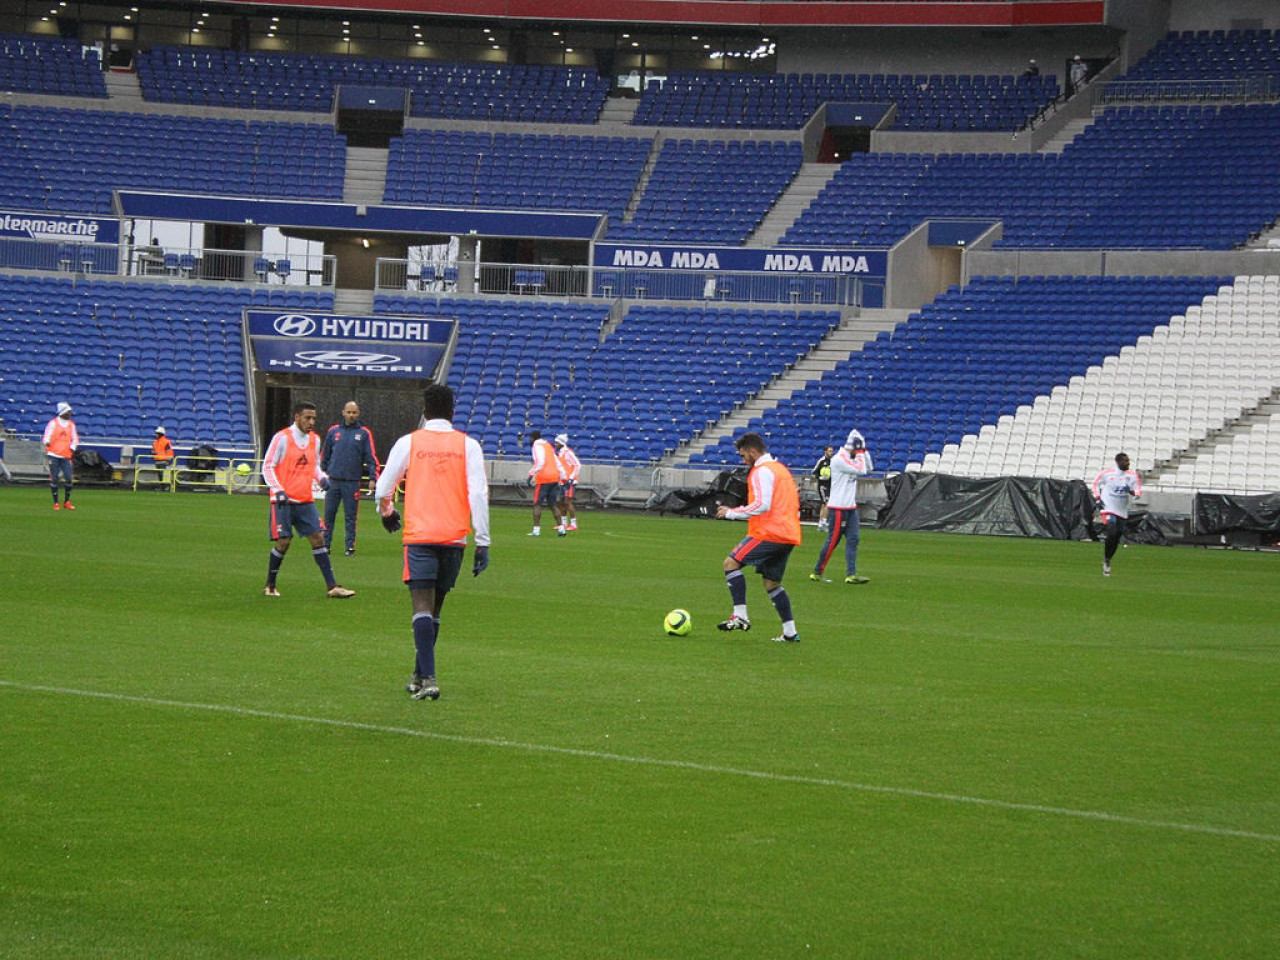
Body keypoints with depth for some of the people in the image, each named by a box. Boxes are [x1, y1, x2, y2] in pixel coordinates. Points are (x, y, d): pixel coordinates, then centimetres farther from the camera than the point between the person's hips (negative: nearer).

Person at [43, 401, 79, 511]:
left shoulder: (71, 424, 12)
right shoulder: (53, 423, 0)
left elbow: (74, 439, 16)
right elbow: (47, 436, -4)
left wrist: (72, 447, -2)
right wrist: (47, 442, -25)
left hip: (65, 456, 3)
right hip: (53, 455, -3)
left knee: (68, 479, -4)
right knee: (54, 479, -3)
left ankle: (66, 502, 11)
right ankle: (56, 503, 5)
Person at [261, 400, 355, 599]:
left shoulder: (315, 440, 10)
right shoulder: (282, 438, -8)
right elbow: (267, 467, -6)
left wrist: (322, 478, 2)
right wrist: (278, 490, -17)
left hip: (306, 500, 5)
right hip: (283, 500, -5)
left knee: (318, 538, -1)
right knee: (283, 542, -6)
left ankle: (332, 586, -1)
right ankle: (270, 586, 13)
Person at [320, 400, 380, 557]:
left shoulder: (364, 433, 3)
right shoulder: (333, 431, 9)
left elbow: (371, 456, 1)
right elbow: (324, 455, 16)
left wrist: (373, 477, -8)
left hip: (352, 482, -2)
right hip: (333, 480, 2)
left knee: (351, 516, 2)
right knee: (329, 515, 3)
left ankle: (350, 546, 6)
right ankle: (325, 544, 9)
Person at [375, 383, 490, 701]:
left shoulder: (409, 442, 2)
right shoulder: (468, 445, 4)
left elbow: (383, 489, 7)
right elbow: (478, 494, -3)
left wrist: (387, 513, 29)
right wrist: (482, 542, 0)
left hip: (419, 535, -2)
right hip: (455, 537, 2)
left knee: (423, 608, -7)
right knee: (434, 610, 15)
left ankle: (428, 679, -21)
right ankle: (420, 675, 24)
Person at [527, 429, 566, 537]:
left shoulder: (537, 446, -3)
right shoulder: (548, 446, 21)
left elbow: (540, 462, -18)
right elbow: (558, 464, 23)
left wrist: (532, 474, -16)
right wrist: (563, 477, 25)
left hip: (543, 478, -7)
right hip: (555, 477, 7)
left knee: (537, 504, -2)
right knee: (553, 505, 12)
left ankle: (536, 529, -6)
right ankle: (561, 528, 6)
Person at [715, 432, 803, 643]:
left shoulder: (762, 471, -8)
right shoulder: (781, 469, 23)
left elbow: (762, 505, -19)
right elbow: (795, 505, 27)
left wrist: (732, 512, -11)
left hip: (770, 532, -10)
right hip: (789, 535, 10)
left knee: (731, 562, -9)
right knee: (771, 582, 16)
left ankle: (740, 616, -18)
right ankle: (790, 633, 12)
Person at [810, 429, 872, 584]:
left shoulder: (850, 459, 12)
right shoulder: (839, 460, -16)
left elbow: (868, 469, 20)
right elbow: (860, 470, -20)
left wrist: (864, 452, 9)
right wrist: (860, 453, -7)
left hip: (851, 507, 9)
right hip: (839, 507, -9)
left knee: (852, 540, 2)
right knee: (833, 540, -4)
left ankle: (851, 574, 0)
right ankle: (817, 572, 5)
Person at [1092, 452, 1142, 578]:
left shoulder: (1132, 475, -2)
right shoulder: (1107, 473, -7)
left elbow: (1139, 492, -2)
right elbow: (1096, 483, 9)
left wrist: (1132, 492, -25)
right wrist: (1097, 498, -2)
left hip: (1123, 511, 4)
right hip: (1109, 508, -4)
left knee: (1117, 538, 6)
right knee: (1112, 533, -19)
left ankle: (1107, 560, 25)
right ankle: (1106, 560, 0)